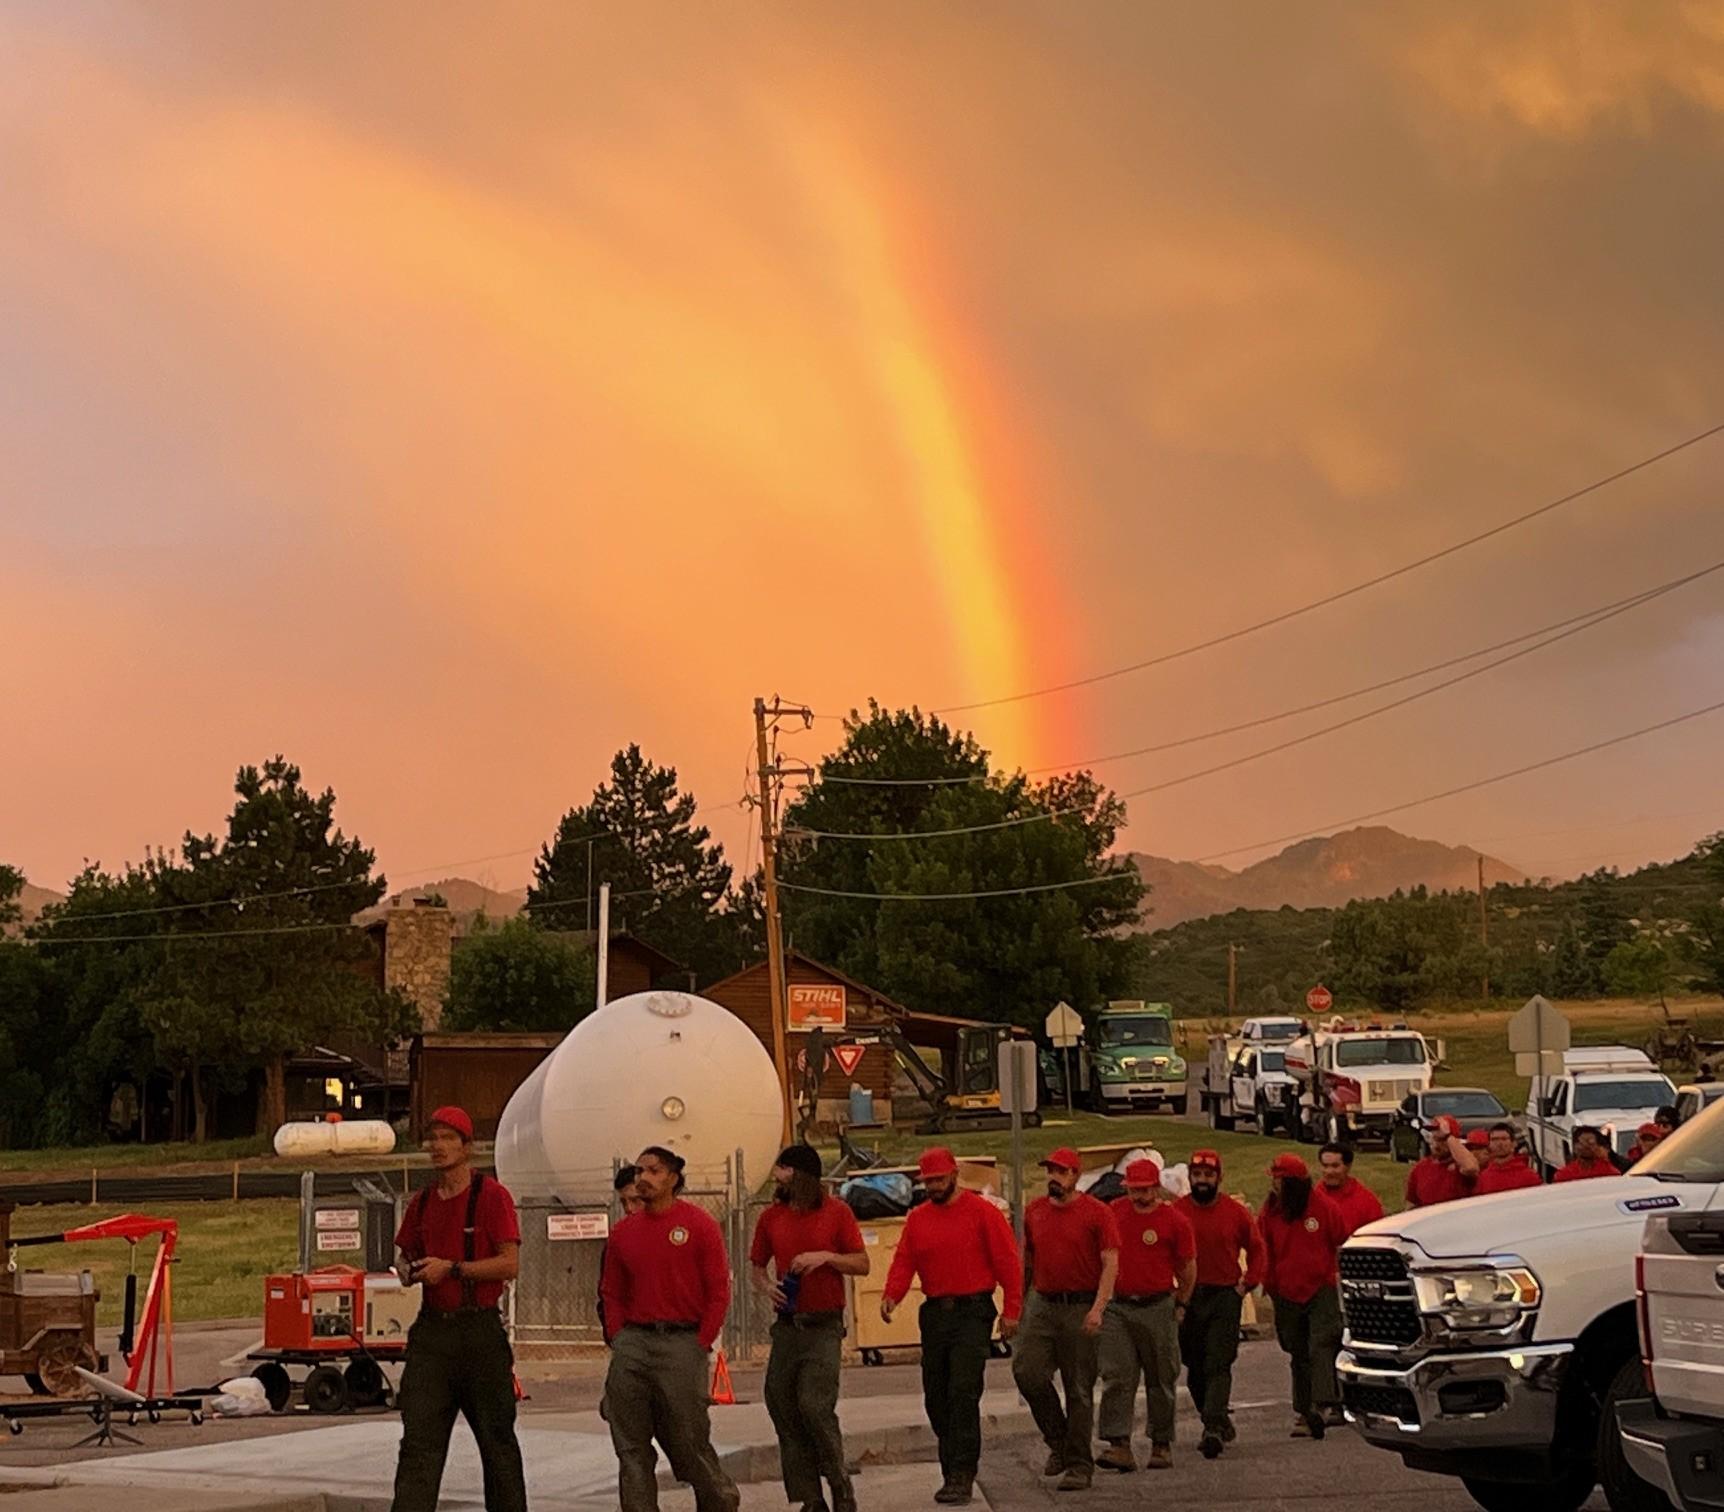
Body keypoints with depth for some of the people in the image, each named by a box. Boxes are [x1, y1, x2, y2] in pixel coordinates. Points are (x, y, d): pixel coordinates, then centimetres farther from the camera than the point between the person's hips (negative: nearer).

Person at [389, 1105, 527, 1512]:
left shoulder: (491, 1195, -5)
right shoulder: (422, 1202, 13)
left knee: (497, 1439, 6)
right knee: (418, 1441, -4)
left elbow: (510, 1264, -12)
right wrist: (410, 1270, 0)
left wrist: (451, 1269, -16)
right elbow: (407, 1258, 24)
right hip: (431, 1329, 5)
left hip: (480, 1329, -5)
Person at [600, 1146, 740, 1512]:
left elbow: (719, 1292, -2)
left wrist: (700, 1345, -7)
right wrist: (617, 1338, 4)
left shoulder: (699, 1224, -1)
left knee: (689, 1443, -1)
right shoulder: (623, 1232, 12)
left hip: (681, 1342, -4)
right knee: (631, 1448, 2)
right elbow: (612, 1294, 16)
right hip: (631, 1343, 4)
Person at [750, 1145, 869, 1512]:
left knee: (814, 1406, -15)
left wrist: (826, 1256, -15)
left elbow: (862, 1264, 0)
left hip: (824, 1326, -4)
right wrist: (767, 1286, -4)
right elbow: (757, 1266, 17)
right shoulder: (771, 1217, 7)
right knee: (783, 1410, 2)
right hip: (786, 1326, 5)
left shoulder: (836, 1212, -3)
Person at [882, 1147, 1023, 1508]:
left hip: (972, 1313, -5)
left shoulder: (981, 1212, -4)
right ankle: (952, 1471, 21)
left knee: (963, 1394, -13)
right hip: (934, 1313, 6)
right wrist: (891, 1296, -17)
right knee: (936, 1399, 9)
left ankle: (961, 1477, -12)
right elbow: (903, 1262, 2)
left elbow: (1008, 1261, -4)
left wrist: (1011, 1310, -9)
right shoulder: (917, 1218, 10)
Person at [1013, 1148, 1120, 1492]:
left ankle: (1079, 1466, 9)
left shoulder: (1097, 1212, -4)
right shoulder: (1034, 1212, 10)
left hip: (1081, 1308, -4)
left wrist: (1098, 1308, -18)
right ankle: (1058, 1440, 7)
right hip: (1043, 1305, 4)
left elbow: (1110, 1263, -8)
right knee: (1026, 1370, -13)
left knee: (1079, 1390, 0)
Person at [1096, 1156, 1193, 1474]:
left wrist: (1180, 1305, 8)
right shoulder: (1114, 1211, 5)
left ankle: (1162, 1445, 19)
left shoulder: (1175, 1220, -6)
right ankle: (1119, 1445, -12)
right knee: (1116, 1377, -8)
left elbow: (1188, 1268, 4)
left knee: (1161, 1381, 7)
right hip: (1117, 1307, 2)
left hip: (1158, 1307, -2)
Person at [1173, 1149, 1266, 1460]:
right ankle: (1220, 1422, 26)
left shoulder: (1236, 1212, 1)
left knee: (1218, 1366, -12)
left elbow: (1256, 1249, 12)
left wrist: (1246, 1283, 4)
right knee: (1195, 1370, 10)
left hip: (1225, 1298, -2)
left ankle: (1213, 1428, -19)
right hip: (1186, 1299, 2)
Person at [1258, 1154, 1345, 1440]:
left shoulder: (1323, 1207, -5)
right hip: (1288, 1295, 4)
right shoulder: (1270, 1212, 5)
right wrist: (1270, 1286, 13)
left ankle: (1324, 1406, -27)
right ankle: (1303, 1413, 16)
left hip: (1322, 1290, -4)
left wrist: (1341, 1276, 6)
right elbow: (1266, 1253, 14)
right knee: (1299, 1356, 9)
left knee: (1322, 1346, -17)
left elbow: (1342, 1244, 5)